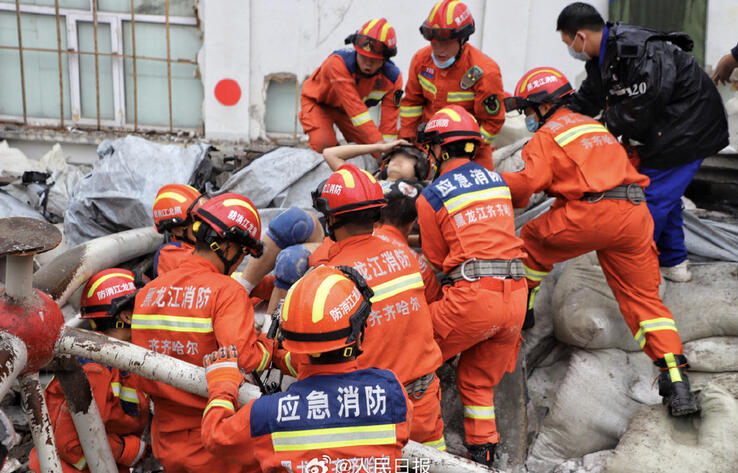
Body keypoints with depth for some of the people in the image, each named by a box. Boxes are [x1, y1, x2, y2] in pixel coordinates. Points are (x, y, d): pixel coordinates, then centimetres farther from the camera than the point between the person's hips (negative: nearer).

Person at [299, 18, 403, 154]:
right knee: (324, 144, -28)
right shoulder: (339, 62, -38)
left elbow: (389, 120, -22)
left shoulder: (393, 78, -24)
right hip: (318, 102, -4)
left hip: (347, 109, 4)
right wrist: (378, 143, -50)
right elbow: (355, 107, -45)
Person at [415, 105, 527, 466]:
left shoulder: (430, 196, -2)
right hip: (516, 295, 6)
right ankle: (483, 455, 23)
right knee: (477, 380, 21)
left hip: (473, 295, -6)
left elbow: (436, 261, 6)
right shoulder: (496, 179, 14)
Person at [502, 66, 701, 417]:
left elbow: (531, 180, -10)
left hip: (592, 215, -7)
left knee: (532, 239, 21)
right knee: (643, 298, 8)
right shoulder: (592, 125, 29)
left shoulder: (546, 135, 5)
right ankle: (677, 384, 1)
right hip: (635, 215, 7)